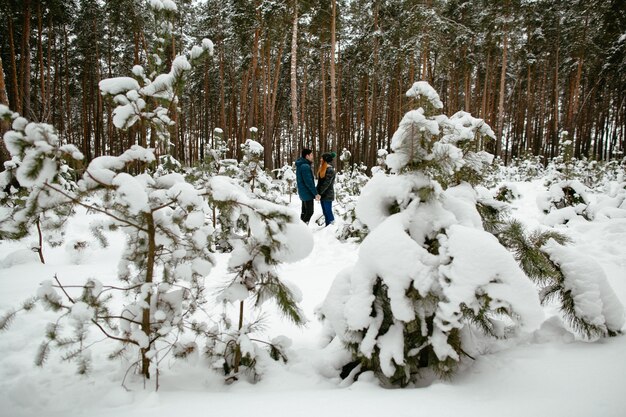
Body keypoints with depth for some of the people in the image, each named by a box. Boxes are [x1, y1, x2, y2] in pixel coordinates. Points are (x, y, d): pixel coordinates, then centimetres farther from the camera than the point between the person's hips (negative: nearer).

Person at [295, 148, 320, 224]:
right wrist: (316, 193, -19)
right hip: (307, 193, -10)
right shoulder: (305, 166, -22)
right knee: (309, 212, -4)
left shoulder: (300, 165, 11)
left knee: (304, 212, 16)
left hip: (303, 192, 10)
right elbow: (309, 182, -23)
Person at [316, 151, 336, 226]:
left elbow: (326, 184, -20)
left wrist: (319, 193, -17)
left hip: (327, 195, -9)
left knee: (328, 212, -2)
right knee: (325, 212, 13)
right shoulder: (323, 168, 11)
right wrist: (318, 192, 6)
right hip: (323, 194, 9)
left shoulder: (330, 170, -17)